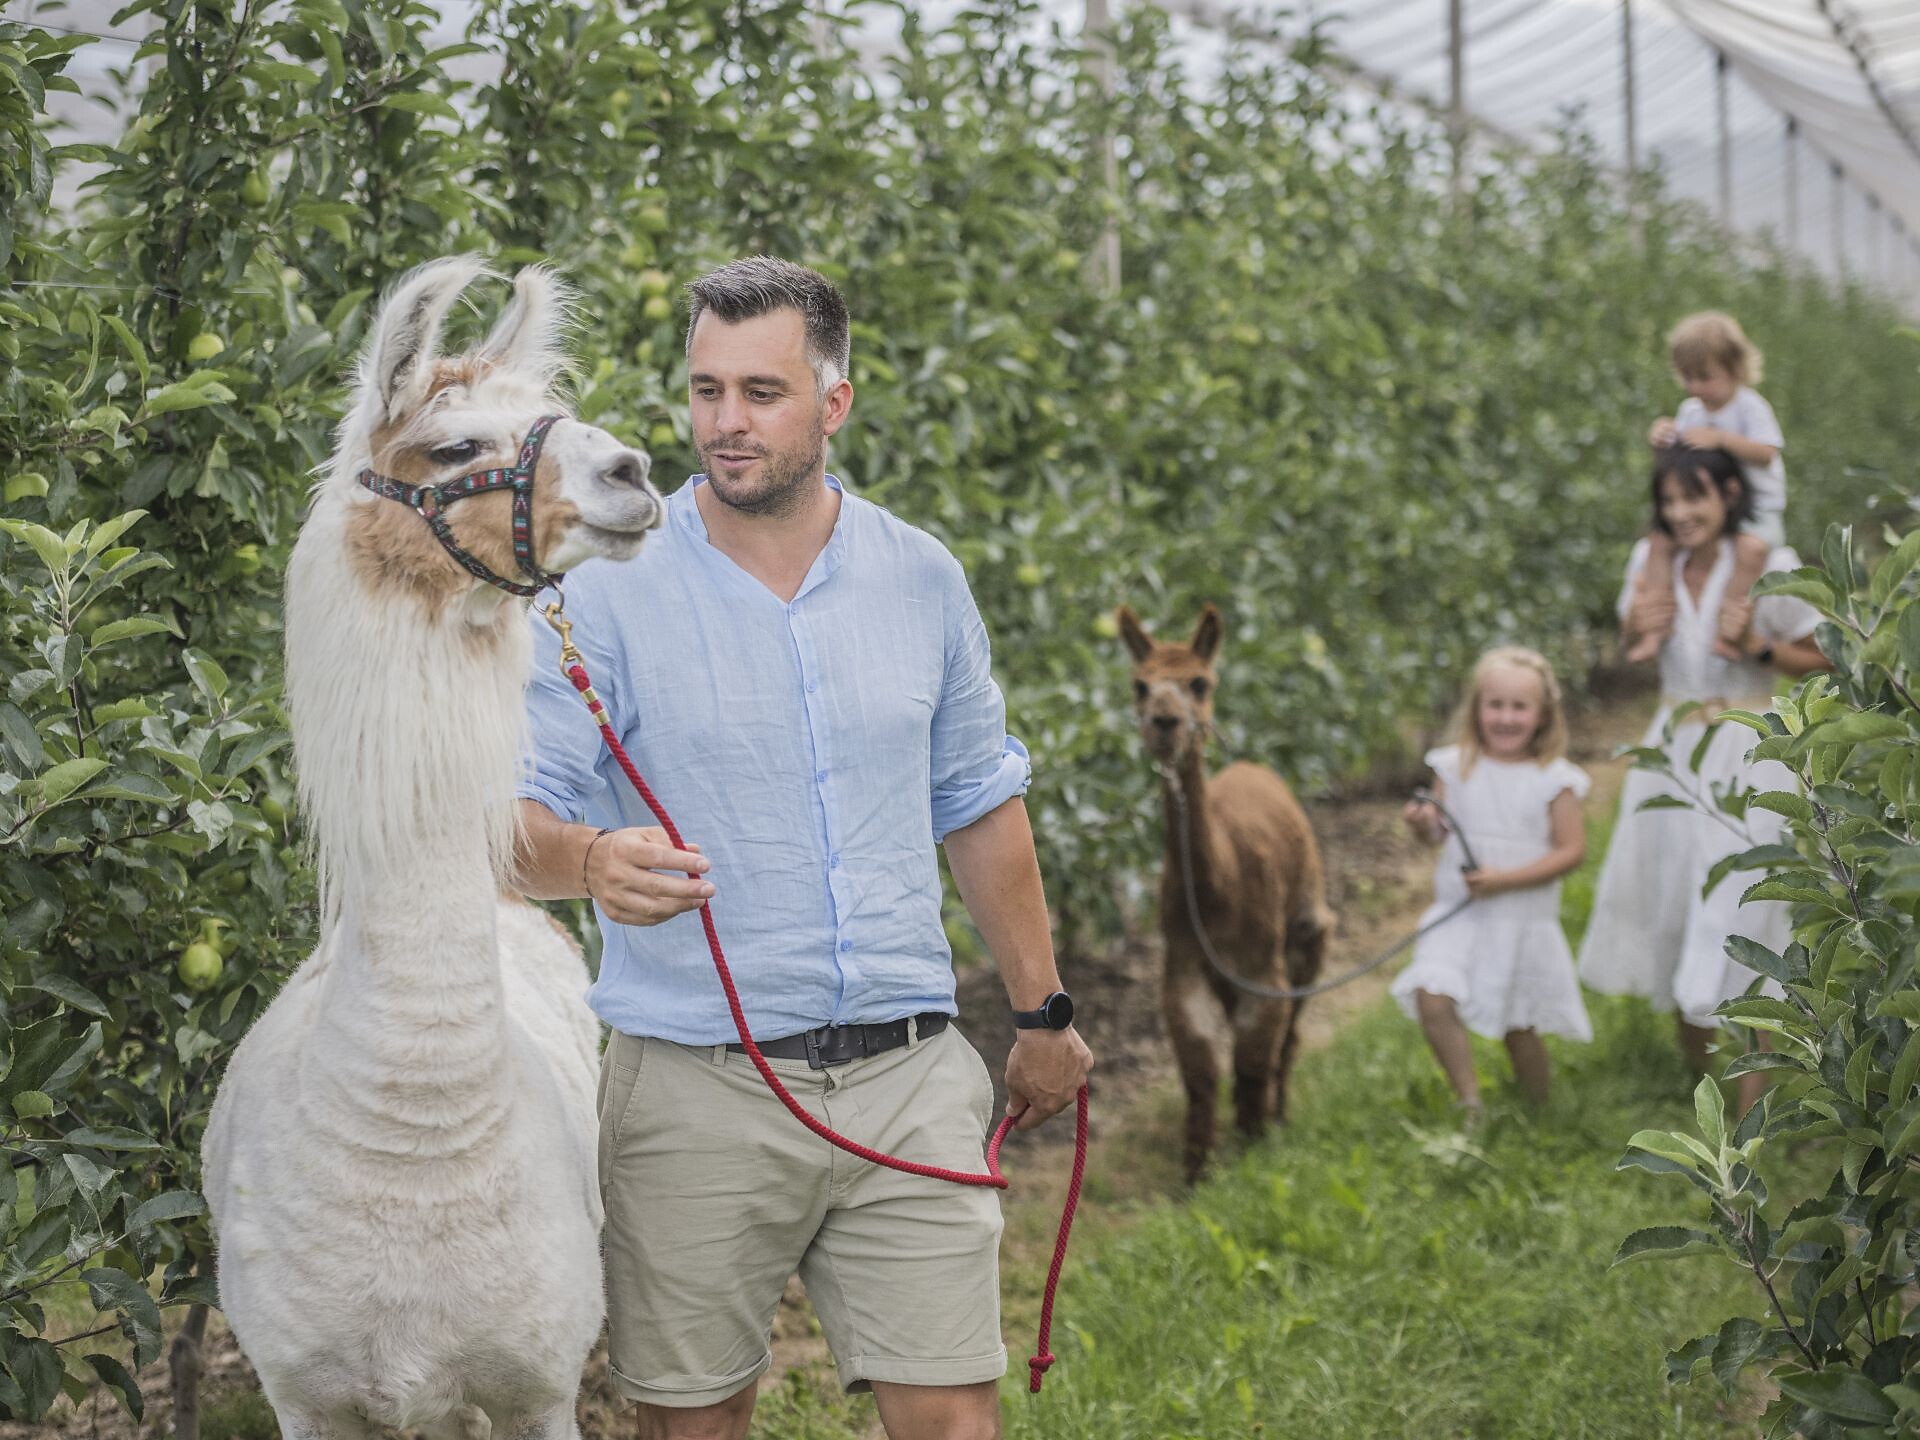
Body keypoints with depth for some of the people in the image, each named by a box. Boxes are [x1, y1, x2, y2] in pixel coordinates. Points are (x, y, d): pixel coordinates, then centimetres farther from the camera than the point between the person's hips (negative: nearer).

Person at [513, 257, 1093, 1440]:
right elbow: (516, 818, -9)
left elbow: (980, 807, 18)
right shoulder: (610, 592, -4)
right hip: (697, 1094, -2)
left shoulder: (923, 580, 8)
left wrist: (1042, 1015, 20)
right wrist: (591, 861, -32)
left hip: (907, 1078, 2)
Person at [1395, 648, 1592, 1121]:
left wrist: (1505, 879, -19)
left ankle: (1539, 1114, 31)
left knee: (1519, 1028, 6)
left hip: (1523, 918, -2)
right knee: (1432, 1001, -20)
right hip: (1458, 913, 2)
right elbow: (1438, 833, 7)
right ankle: (1469, 1101, -6)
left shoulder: (1553, 779, -6)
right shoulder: (1456, 767, 1)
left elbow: (1571, 849, -10)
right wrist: (1424, 824, -18)